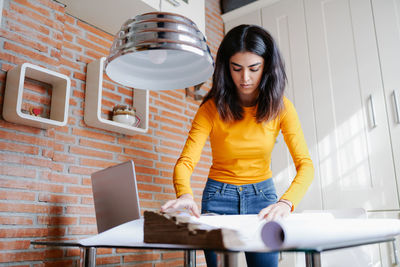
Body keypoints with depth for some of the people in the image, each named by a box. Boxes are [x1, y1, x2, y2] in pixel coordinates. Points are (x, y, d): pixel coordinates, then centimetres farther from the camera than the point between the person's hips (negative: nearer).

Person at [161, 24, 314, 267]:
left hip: (262, 195, 1)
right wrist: (185, 195, -42)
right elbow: (186, 161, -20)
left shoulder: (279, 106, -10)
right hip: (219, 196, -1)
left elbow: (305, 164, -17)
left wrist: (286, 202, -36)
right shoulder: (213, 108, -13)